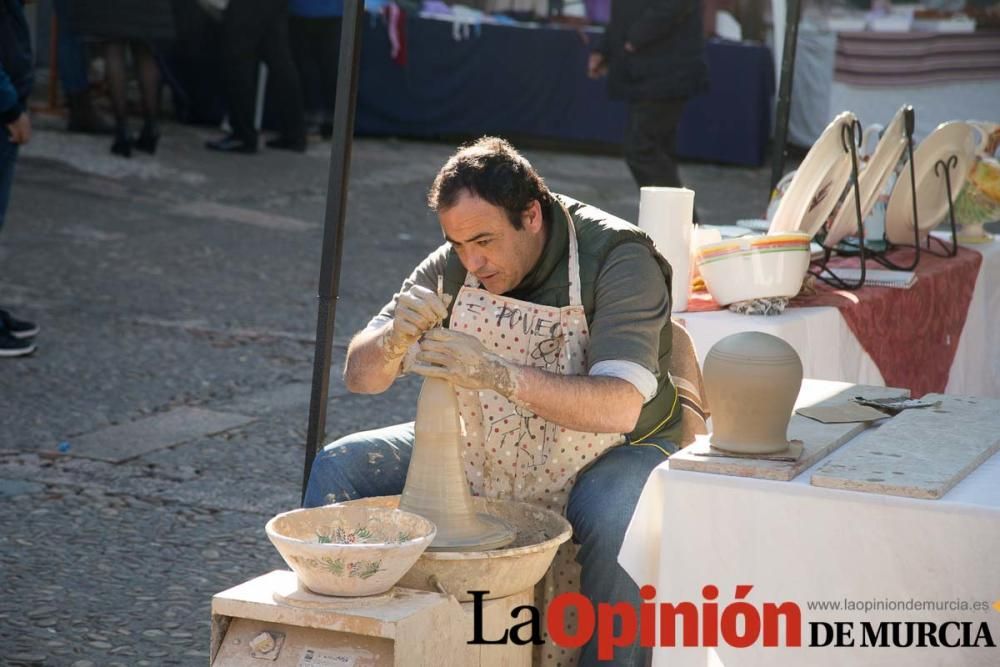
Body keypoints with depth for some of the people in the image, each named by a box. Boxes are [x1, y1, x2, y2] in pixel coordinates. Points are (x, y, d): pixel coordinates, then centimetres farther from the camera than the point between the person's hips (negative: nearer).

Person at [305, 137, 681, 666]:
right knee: (338, 468, -9)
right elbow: (360, 377, -8)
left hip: (608, 452, -5)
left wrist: (500, 375, -48)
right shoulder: (457, 261, -8)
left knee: (616, 520, -38)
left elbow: (620, 407, -37)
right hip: (483, 448, 5)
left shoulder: (618, 258, -23)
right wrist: (395, 337, -32)